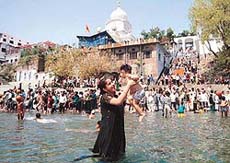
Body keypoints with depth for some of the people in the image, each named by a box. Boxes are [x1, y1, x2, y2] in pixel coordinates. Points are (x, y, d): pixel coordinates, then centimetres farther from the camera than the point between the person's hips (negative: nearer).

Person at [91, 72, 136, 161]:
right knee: (109, 156, 5)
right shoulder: (104, 97, -17)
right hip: (108, 130, -8)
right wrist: (128, 85, -31)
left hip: (118, 129, 8)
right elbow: (118, 102, -34)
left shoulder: (116, 96, 6)